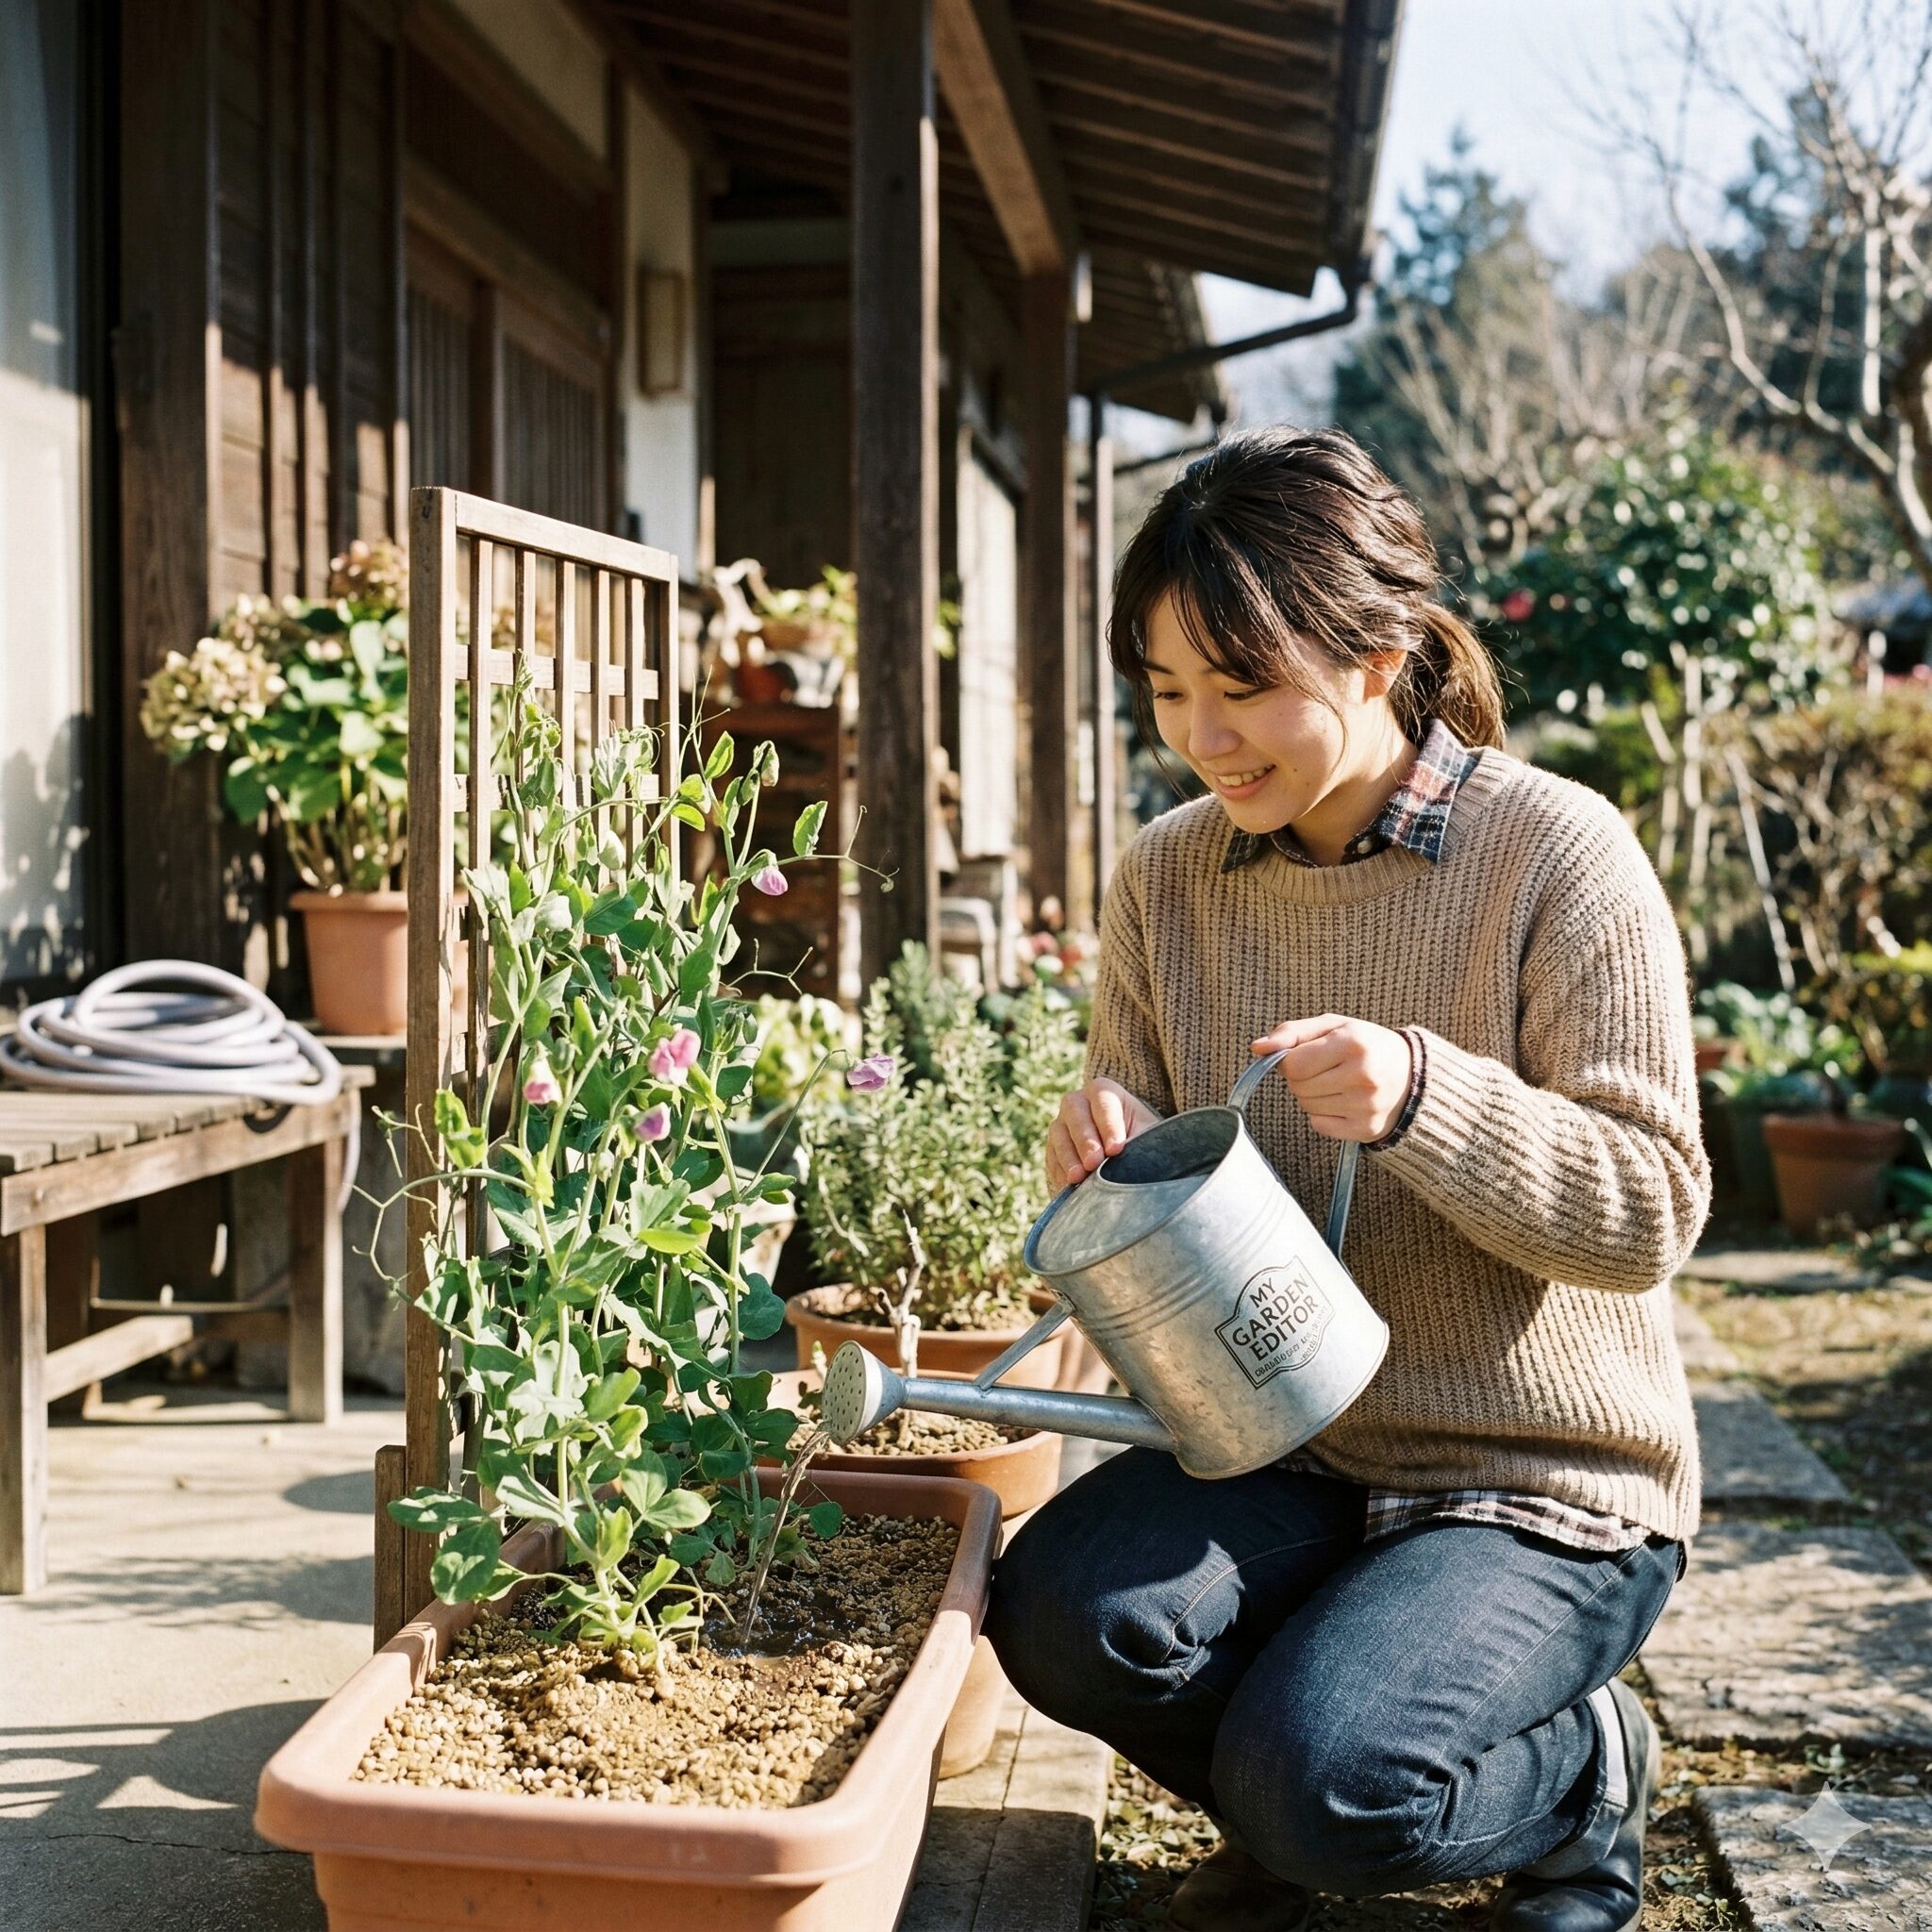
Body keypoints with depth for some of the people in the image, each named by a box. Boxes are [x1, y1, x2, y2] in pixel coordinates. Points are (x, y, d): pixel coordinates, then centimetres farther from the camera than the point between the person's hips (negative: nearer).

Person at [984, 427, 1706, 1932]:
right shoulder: (1168, 878, 0)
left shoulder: (1557, 857, -14)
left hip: (1543, 1484, -4)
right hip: (1280, 1452, 5)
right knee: (1066, 1614, -23)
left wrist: (1422, 1098, -31)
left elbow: (1651, 1213, -14)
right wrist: (1114, 1147, -15)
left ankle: (1587, 1775, 10)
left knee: (1319, 1784, -25)